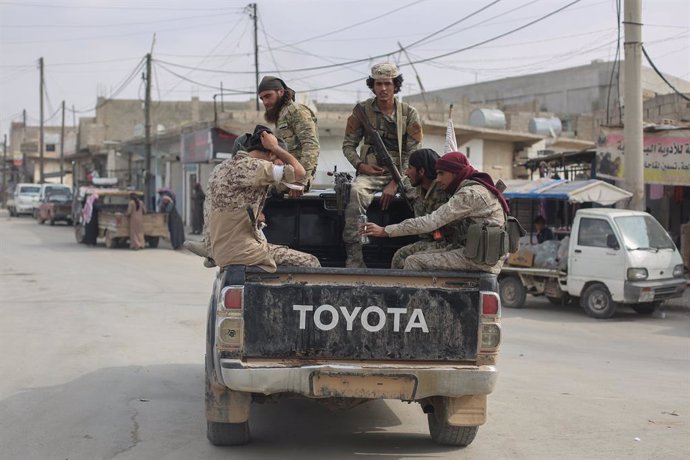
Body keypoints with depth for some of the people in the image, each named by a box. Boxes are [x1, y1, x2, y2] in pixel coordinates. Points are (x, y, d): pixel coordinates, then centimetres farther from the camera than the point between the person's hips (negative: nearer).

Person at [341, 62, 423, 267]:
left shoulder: (409, 113, 4)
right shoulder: (362, 110, 7)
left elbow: (413, 153, -1)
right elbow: (348, 145, 13)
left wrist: (395, 183, -14)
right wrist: (360, 165, -8)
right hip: (370, 172, 0)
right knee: (357, 191, -34)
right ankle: (354, 258, -36)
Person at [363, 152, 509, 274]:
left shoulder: (469, 193, -13)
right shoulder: (477, 188, 18)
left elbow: (431, 222, -18)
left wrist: (386, 231, -15)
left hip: (480, 257, -10)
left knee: (413, 262, -12)